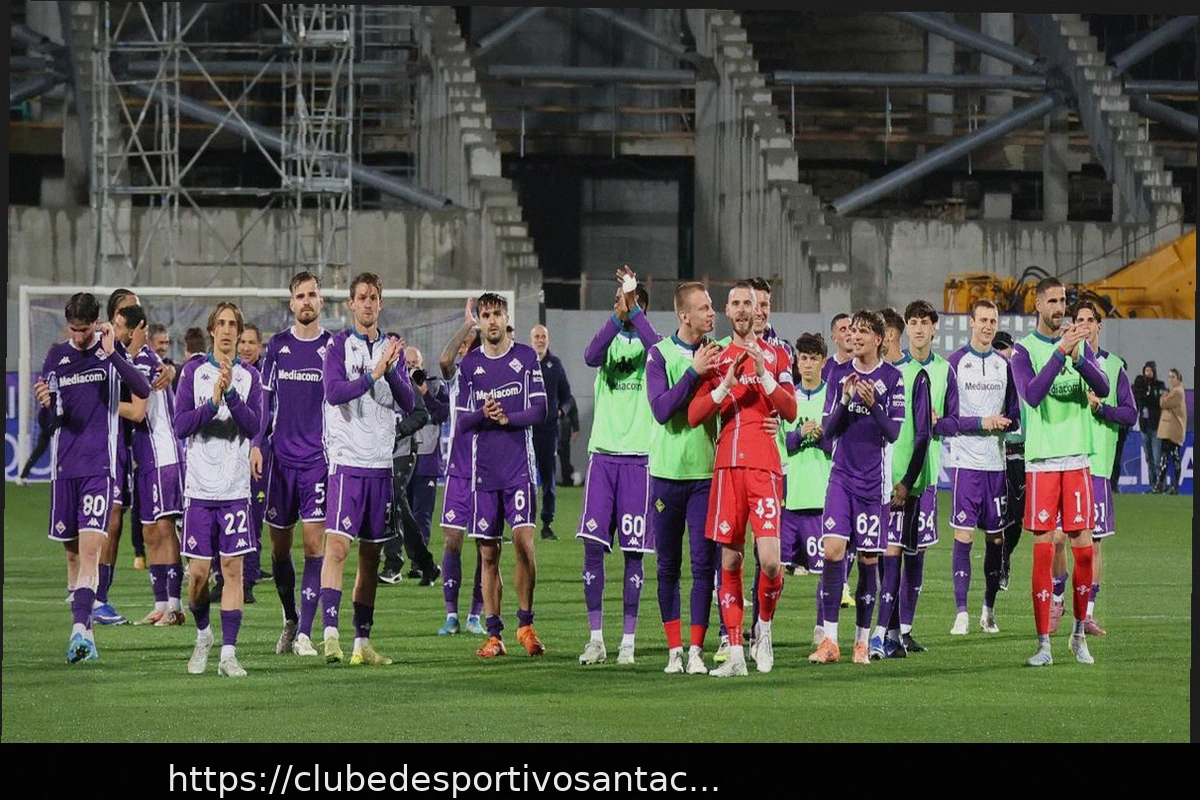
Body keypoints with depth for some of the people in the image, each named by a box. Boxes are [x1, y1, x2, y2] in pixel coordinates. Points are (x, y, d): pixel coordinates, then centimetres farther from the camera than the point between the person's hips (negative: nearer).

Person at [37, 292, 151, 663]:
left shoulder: (112, 350, 0)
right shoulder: (57, 357, 9)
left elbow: (143, 390, -15)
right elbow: (46, 423, 11)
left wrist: (110, 354, -24)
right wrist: (45, 406, -13)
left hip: (100, 465, -4)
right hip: (64, 467, 4)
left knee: (90, 548, -15)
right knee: (72, 552, 8)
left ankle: (80, 628, -25)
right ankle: (84, 630, 16)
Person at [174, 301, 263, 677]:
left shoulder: (249, 377, 7)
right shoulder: (193, 372, 4)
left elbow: (254, 427, -6)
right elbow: (181, 426, -4)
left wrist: (231, 393, -17)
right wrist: (213, 402, -16)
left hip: (235, 488, 0)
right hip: (199, 487, 0)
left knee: (233, 566, -5)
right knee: (199, 572, 0)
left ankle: (228, 653, -4)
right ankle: (202, 636, 25)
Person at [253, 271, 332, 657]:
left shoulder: (334, 347, 2)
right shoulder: (277, 346, 9)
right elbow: (265, 400, 13)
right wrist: (257, 444, 3)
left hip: (319, 460, -3)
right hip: (280, 458, 3)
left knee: (314, 542, -10)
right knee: (279, 545, 8)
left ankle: (304, 633, -9)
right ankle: (290, 619, 27)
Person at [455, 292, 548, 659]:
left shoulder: (527, 357, 4)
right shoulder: (469, 364, 8)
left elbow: (539, 410, -1)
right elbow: (461, 421, 5)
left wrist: (508, 418, -17)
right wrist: (483, 415, -15)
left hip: (520, 466, -2)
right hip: (483, 470, 2)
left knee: (523, 540, -15)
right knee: (488, 553, 3)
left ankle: (525, 624, 0)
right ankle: (494, 635, 9)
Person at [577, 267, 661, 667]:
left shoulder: (648, 345, 4)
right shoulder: (609, 341, 9)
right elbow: (591, 356, -15)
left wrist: (633, 311, -27)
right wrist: (618, 316, -27)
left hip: (638, 456, -2)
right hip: (602, 453, 2)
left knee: (634, 551, 0)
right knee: (592, 544, -4)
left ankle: (628, 640, 6)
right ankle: (596, 638, 3)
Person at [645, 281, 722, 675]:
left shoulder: (718, 352, 4)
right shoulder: (660, 354, -3)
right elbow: (661, 409, -14)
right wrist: (694, 371, -21)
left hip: (707, 469, 1)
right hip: (667, 469, -1)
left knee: (704, 563, -3)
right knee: (668, 565, 4)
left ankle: (696, 649, 0)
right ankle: (674, 648, 11)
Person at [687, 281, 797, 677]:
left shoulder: (776, 355, 9)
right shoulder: (718, 359, 15)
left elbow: (791, 411, 0)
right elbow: (693, 416, 5)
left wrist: (764, 375, -11)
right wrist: (726, 385, -8)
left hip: (764, 465, -3)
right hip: (727, 465, 3)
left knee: (770, 559, -15)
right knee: (730, 560, 1)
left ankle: (764, 626, 11)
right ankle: (735, 652, 5)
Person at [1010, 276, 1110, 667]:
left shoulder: (1080, 344, 10)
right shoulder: (1024, 349, 0)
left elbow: (1103, 388, -3)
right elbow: (1032, 394, -16)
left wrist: (1078, 356, -20)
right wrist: (1060, 352, -24)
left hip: (1077, 457, 3)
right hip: (1041, 458, -3)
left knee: (1083, 546, 0)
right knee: (1043, 548, -4)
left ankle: (1079, 632, 15)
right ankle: (1044, 643, -1)